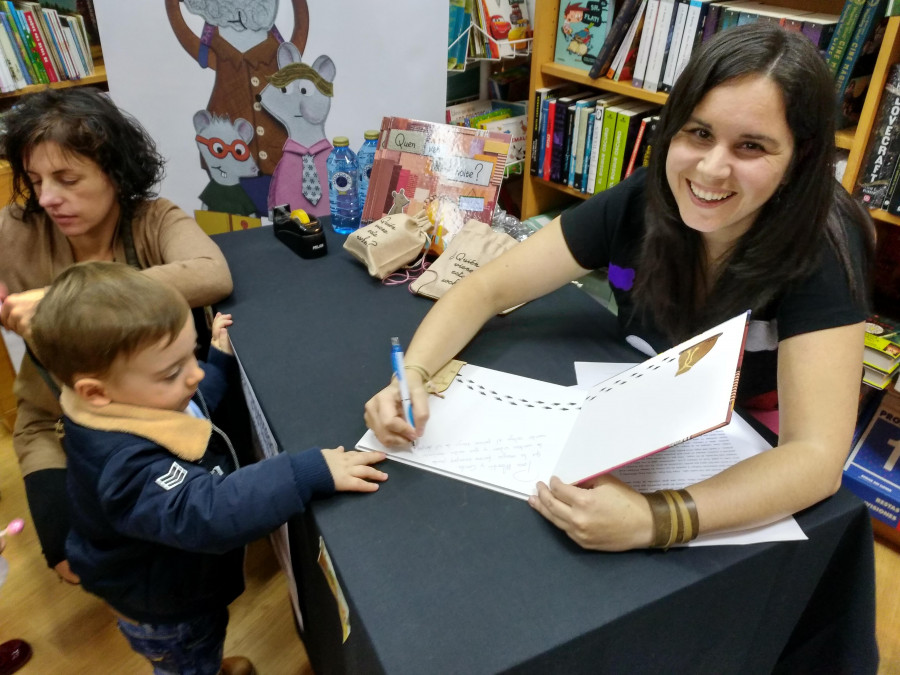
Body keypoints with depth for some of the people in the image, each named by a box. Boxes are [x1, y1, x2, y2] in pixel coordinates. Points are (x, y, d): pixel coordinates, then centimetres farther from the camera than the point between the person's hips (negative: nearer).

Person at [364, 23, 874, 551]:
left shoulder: (820, 252, -24)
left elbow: (817, 455, -32)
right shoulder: (640, 203, -17)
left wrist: (653, 520, -47)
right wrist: (413, 375, -30)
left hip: (753, 493, -2)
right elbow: (488, 289, -13)